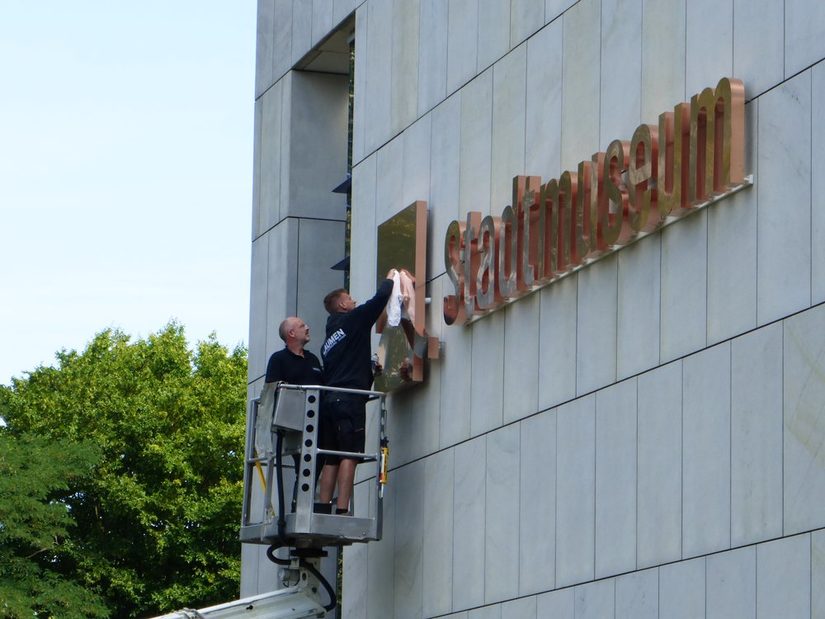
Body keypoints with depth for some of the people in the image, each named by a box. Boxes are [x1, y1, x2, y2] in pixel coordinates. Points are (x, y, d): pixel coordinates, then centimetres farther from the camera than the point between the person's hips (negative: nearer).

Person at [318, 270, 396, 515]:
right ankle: (342, 509, -23)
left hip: (330, 400, 8)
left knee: (331, 459, 5)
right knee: (349, 455, -14)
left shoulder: (328, 341, 24)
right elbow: (379, 299, -3)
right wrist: (389, 278, 17)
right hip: (351, 399, -8)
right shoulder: (353, 321, 2)